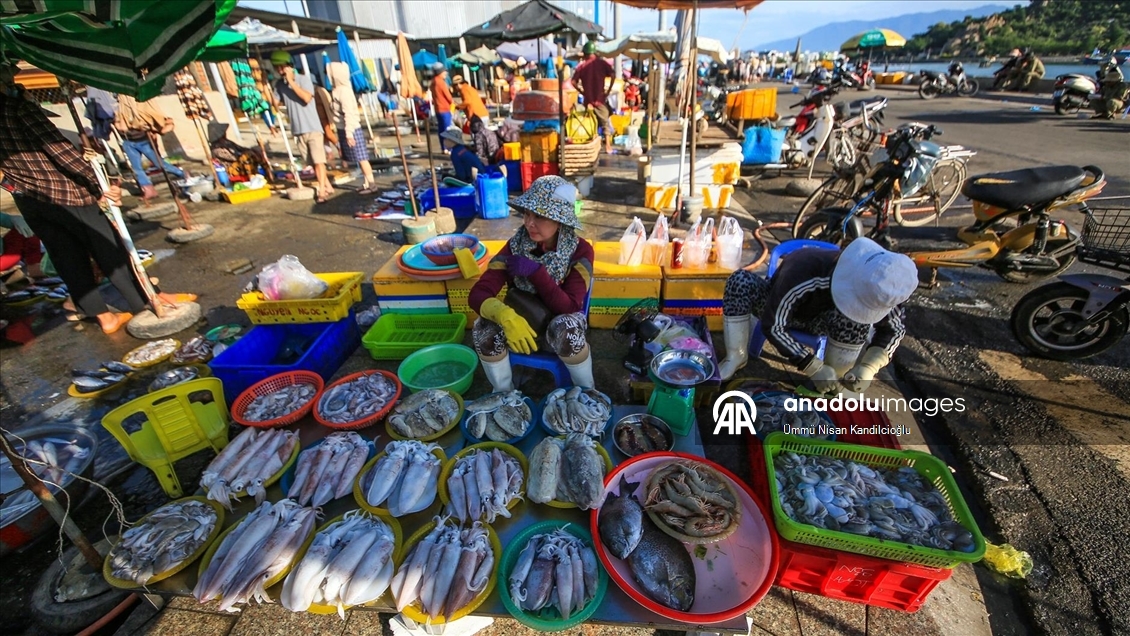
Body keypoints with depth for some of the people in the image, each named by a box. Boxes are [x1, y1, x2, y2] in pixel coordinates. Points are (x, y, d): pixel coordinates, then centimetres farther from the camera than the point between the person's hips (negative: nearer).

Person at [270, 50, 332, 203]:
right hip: (298, 129, 5)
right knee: (312, 162, 7)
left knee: (318, 160, -9)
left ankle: (322, 191, -8)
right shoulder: (279, 84, 10)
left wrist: (291, 82, -15)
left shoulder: (303, 79, -4)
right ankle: (327, 186, 16)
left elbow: (307, 98, -19)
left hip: (312, 127, -5)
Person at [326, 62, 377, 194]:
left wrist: (349, 133, -23)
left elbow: (349, 113, -20)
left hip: (351, 130, -9)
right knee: (359, 159, 10)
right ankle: (367, 183, 14)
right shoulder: (338, 89, 13)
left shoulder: (343, 90, -15)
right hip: (344, 129, 9)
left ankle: (372, 184, -3)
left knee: (361, 158, -6)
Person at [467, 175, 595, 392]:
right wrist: (506, 316, -43)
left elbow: (569, 307, -26)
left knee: (566, 330, -37)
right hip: (521, 324, 2)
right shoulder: (516, 246, -14)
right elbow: (477, 294, -23)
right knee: (484, 329, -28)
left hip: (559, 325, -1)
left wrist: (535, 271, -32)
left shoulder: (580, 250, -18)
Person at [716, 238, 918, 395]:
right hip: (780, 309, -2)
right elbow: (772, 326, -36)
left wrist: (868, 367, -27)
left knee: (854, 318, -34)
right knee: (739, 281, -33)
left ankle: (837, 384, -10)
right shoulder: (802, 275, -42)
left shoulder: (875, 289, -27)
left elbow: (894, 328, -11)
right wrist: (814, 367, -39)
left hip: (819, 318, 3)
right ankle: (737, 356, -16)